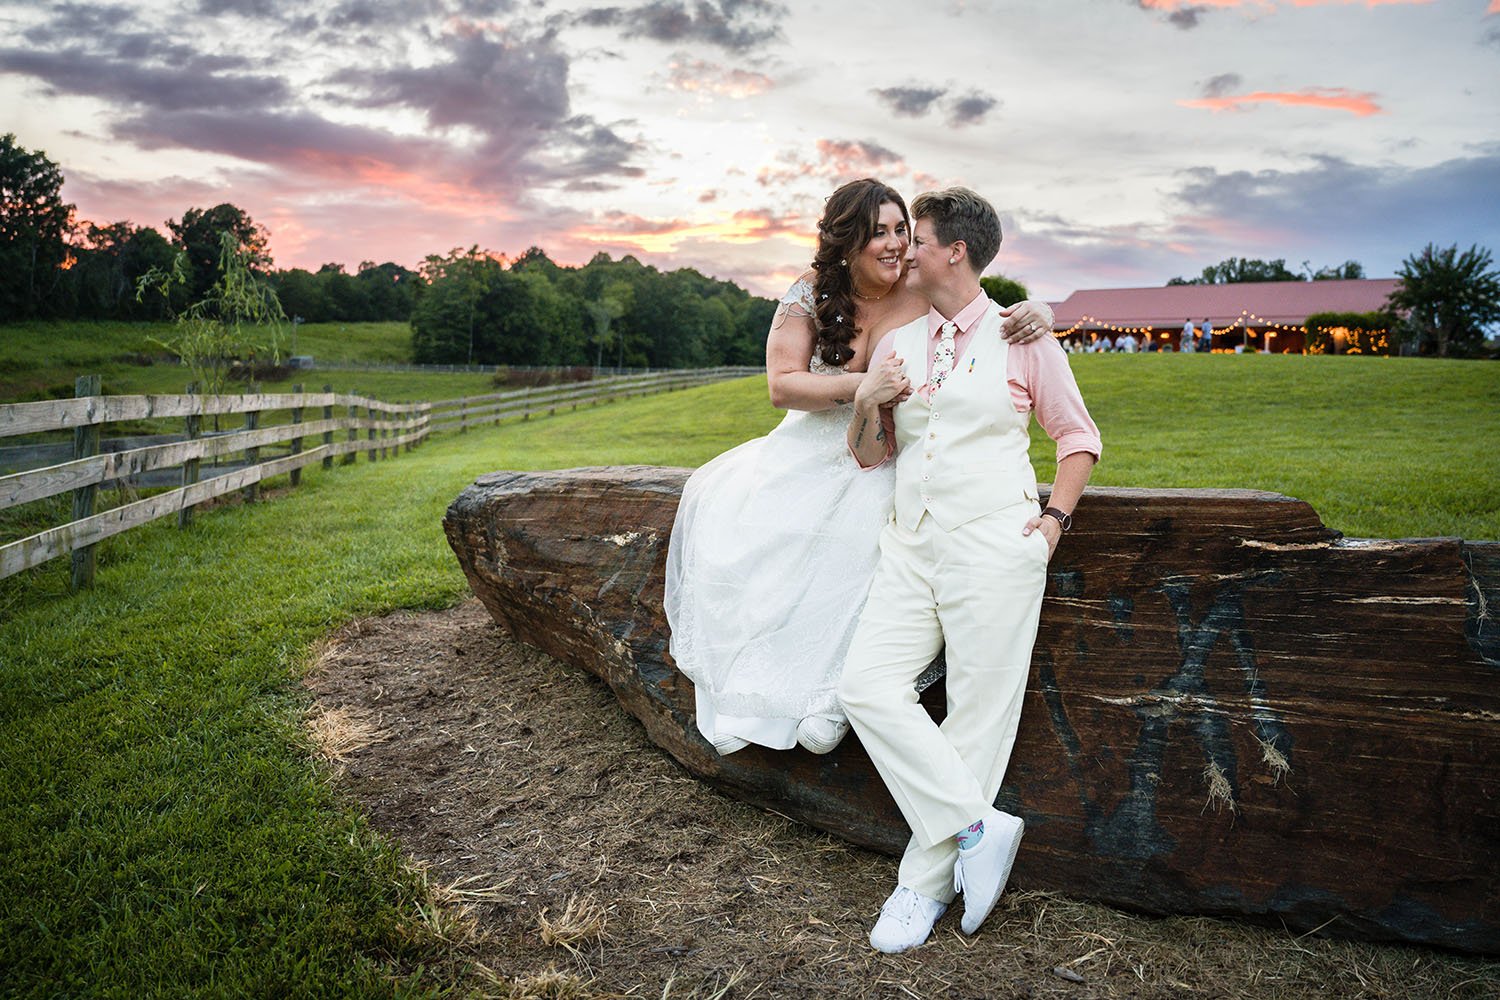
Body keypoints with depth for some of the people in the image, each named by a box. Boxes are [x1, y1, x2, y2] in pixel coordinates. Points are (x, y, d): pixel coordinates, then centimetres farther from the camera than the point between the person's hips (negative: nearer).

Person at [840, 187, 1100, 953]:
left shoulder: (1021, 338, 5)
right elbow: (869, 456, 19)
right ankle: (977, 827, -1)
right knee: (867, 686, -11)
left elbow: (1078, 437, 11)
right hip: (912, 545, 5)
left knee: (977, 716, -2)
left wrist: (1055, 517, -2)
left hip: (993, 546, -4)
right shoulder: (896, 344, 15)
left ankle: (927, 881, 11)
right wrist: (868, 403, -1)